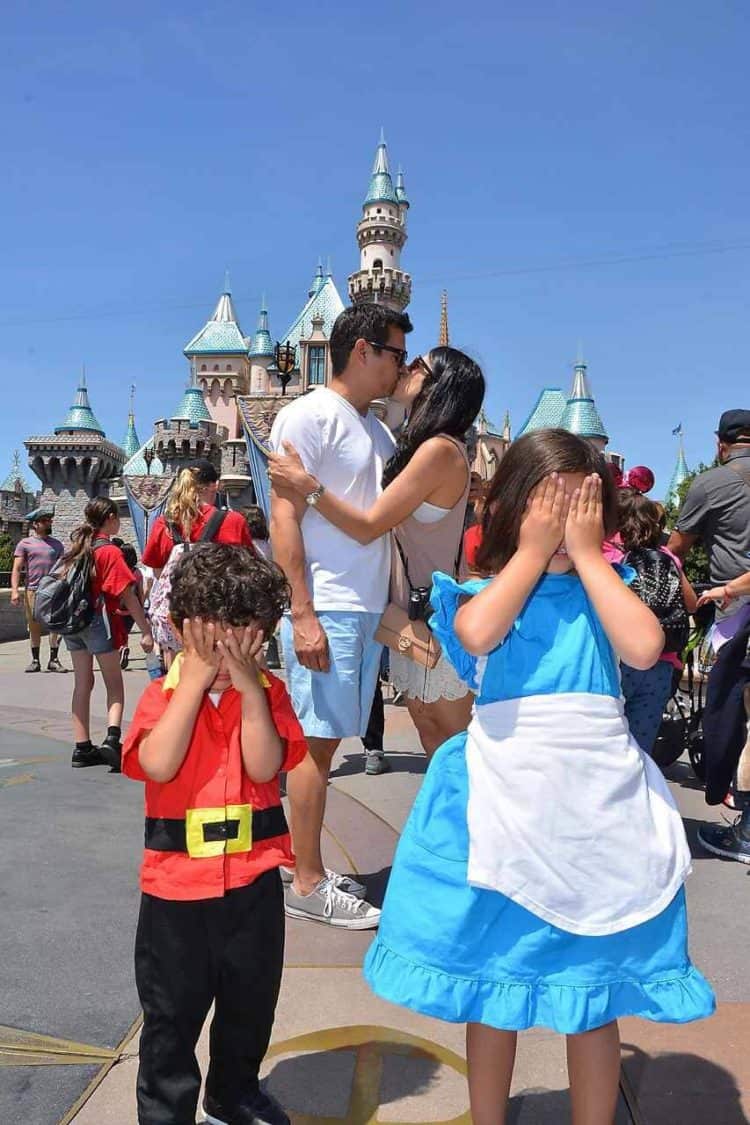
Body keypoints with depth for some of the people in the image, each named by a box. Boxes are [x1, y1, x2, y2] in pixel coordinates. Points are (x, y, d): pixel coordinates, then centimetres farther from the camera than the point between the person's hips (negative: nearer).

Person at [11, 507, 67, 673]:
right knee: (34, 627, 5)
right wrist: (14, 590, -13)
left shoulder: (57, 544, 14)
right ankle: (35, 660, 14)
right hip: (32, 591, -2)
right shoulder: (25, 544, 5)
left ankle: (54, 660, 3)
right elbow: (16, 569, -1)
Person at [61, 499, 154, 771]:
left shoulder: (77, 547, 8)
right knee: (114, 683, 6)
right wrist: (146, 631, -12)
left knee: (82, 683, 11)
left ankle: (82, 748, 13)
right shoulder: (110, 551, -11)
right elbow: (127, 596, -14)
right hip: (99, 620, -6)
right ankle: (112, 738, -12)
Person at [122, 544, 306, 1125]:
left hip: (254, 875, 2)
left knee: (251, 998, 20)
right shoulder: (163, 692, -6)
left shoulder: (267, 690, -2)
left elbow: (265, 767, -15)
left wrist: (249, 687, -20)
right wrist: (195, 681, -22)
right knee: (173, 1006, 12)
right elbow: (158, 764, -23)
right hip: (177, 877, -2)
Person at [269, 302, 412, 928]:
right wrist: (302, 614, -19)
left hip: (368, 608, 8)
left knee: (328, 740, 12)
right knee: (317, 742, -3)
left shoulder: (376, 429, 19)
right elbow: (284, 516, -14)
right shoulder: (310, 416, -7)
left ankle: (315, 873, 22)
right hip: (325, 609, -8)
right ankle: (307, 884, 8)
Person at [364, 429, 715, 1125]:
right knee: (492, 992, 14)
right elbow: (479, 635, -23)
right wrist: (533, 552, -12)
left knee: (595, 995, 13)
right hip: (505, 804, -1)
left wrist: (587, 554, -9)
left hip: (597, 808, 1)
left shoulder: (604, 590, 6)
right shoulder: (484, 592, 1)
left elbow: (645, 648, -15)